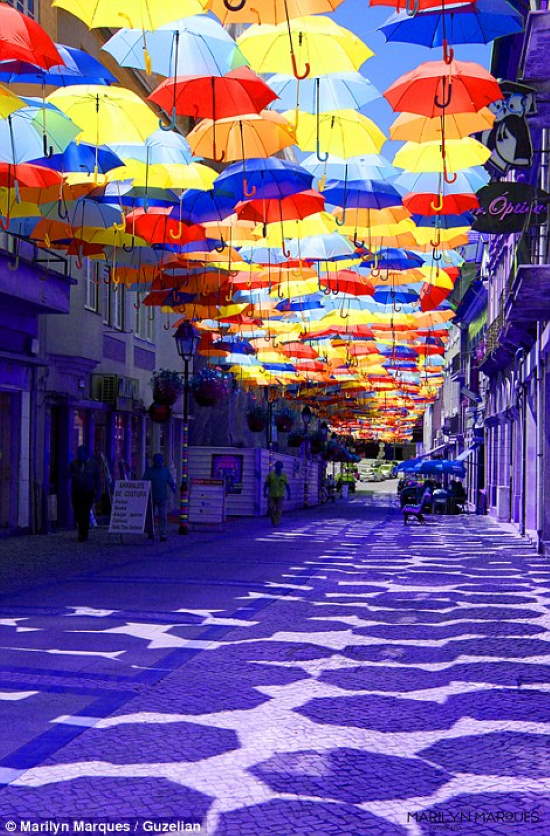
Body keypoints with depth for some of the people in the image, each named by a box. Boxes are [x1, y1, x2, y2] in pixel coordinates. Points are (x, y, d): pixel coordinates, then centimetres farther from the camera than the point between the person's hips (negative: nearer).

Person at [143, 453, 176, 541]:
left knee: (163, 517, -8)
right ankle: (150, 533, 23)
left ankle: (163, 535, -9)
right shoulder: (149, 471, 5)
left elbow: (170, 481, 7)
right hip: (151, 498, 0)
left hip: (163, 498, 0)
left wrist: (173, 488, -11)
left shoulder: (165, 470, 10)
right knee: (150, 516, 8)